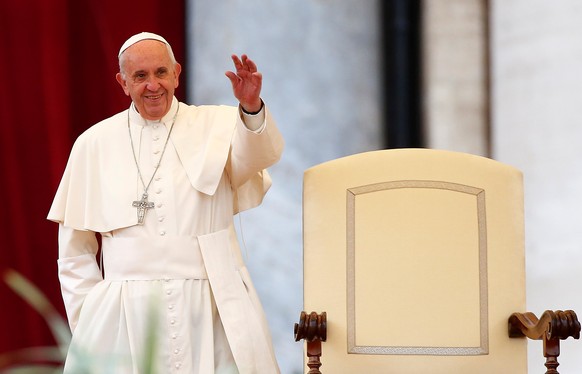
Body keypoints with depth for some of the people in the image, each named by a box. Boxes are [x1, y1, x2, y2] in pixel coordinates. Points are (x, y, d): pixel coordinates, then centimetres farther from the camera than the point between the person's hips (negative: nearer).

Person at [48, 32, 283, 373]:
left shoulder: (215, 126, 5)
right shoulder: (94, 144, 8)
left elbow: (261, 153, -16)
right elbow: (74, 249, 11)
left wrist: (252, 107, -35)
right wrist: (87, 318, 6)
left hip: (211, 307, -1)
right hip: (126, 316, 1)